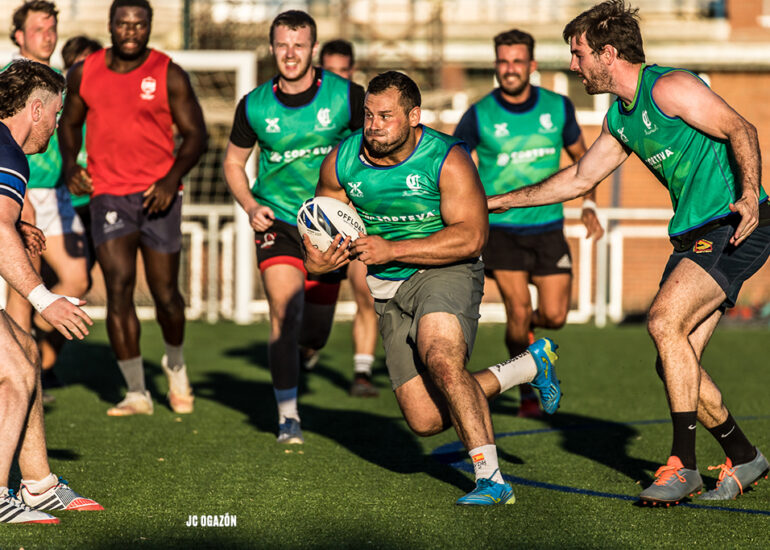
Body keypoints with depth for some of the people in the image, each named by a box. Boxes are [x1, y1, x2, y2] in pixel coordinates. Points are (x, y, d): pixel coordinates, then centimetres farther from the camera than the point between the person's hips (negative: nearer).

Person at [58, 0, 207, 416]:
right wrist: (70, 163, 0)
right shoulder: (84, 73, 4)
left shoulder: (168, 75, -3)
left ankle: (175, 364, 36)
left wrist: (173, 178, -15)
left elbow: (195, 134, 0)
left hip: (158, 194, -1)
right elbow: (70, 121, 19)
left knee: (165, 292, 4)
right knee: (118, 287, -12)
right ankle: (137, 393, -5)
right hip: (108, 194, 1)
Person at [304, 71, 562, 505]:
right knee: (426, 420, -1)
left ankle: (491, 478, -26)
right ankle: (531, 365, 20)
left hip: (446, 270, -5)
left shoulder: (447, 160, -16)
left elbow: (471, 237, -22)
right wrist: (319, 258, -10)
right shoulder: (342, 164, -3)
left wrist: (391, 250, -27)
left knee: (441, 360, -34)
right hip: (389, 291, 5)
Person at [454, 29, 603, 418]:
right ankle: (527, 392, 8)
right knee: (518, 309, -13)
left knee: (555, 316, -4)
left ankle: (527, 326, 34)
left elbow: (580, 155, 15)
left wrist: (589, 206, 6)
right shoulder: (479, 116, -9)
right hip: (501, 228, -2)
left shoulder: (558, 107, -1)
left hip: (548, 228, 2)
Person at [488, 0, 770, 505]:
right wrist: (501, 201, 29)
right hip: (693, 236, 9)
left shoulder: (668, 88, -12)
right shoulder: (620, 118, 16)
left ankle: (683, 464, -20)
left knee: (664, 321, -23)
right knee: (676, 365, 1)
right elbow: (580, 178, 27)